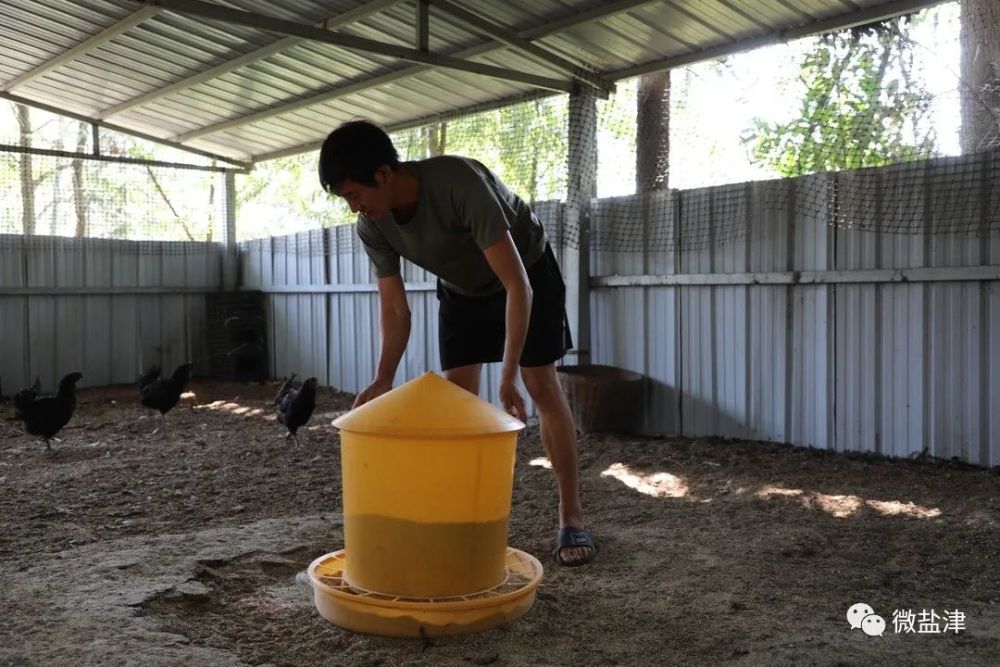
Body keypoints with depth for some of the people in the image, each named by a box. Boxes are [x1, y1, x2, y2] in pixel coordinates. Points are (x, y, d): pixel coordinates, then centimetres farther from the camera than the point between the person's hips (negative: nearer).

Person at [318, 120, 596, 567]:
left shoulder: (461, 184, -41)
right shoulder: (372, 227, -22)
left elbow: (518, 285, -40)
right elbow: (395, 309, -12)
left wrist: (508, 377, -42)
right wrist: (383, 381, -25)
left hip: (527, 271, -5)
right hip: (461, 289, 5)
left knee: (542, 385, -10)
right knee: (458, 394, -3)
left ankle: (571, 515, -2)